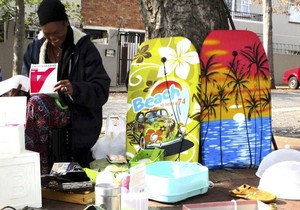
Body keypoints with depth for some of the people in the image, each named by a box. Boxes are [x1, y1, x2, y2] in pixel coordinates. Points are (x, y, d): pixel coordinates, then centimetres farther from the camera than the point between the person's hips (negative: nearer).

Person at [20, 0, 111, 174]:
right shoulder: (35, 48, 9)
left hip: (79, 119, -4)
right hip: (46, 110, 5)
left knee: (37, 104, -31)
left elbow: (101, 90, -11)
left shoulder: (85, 48, -5)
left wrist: (75, 89, -30)